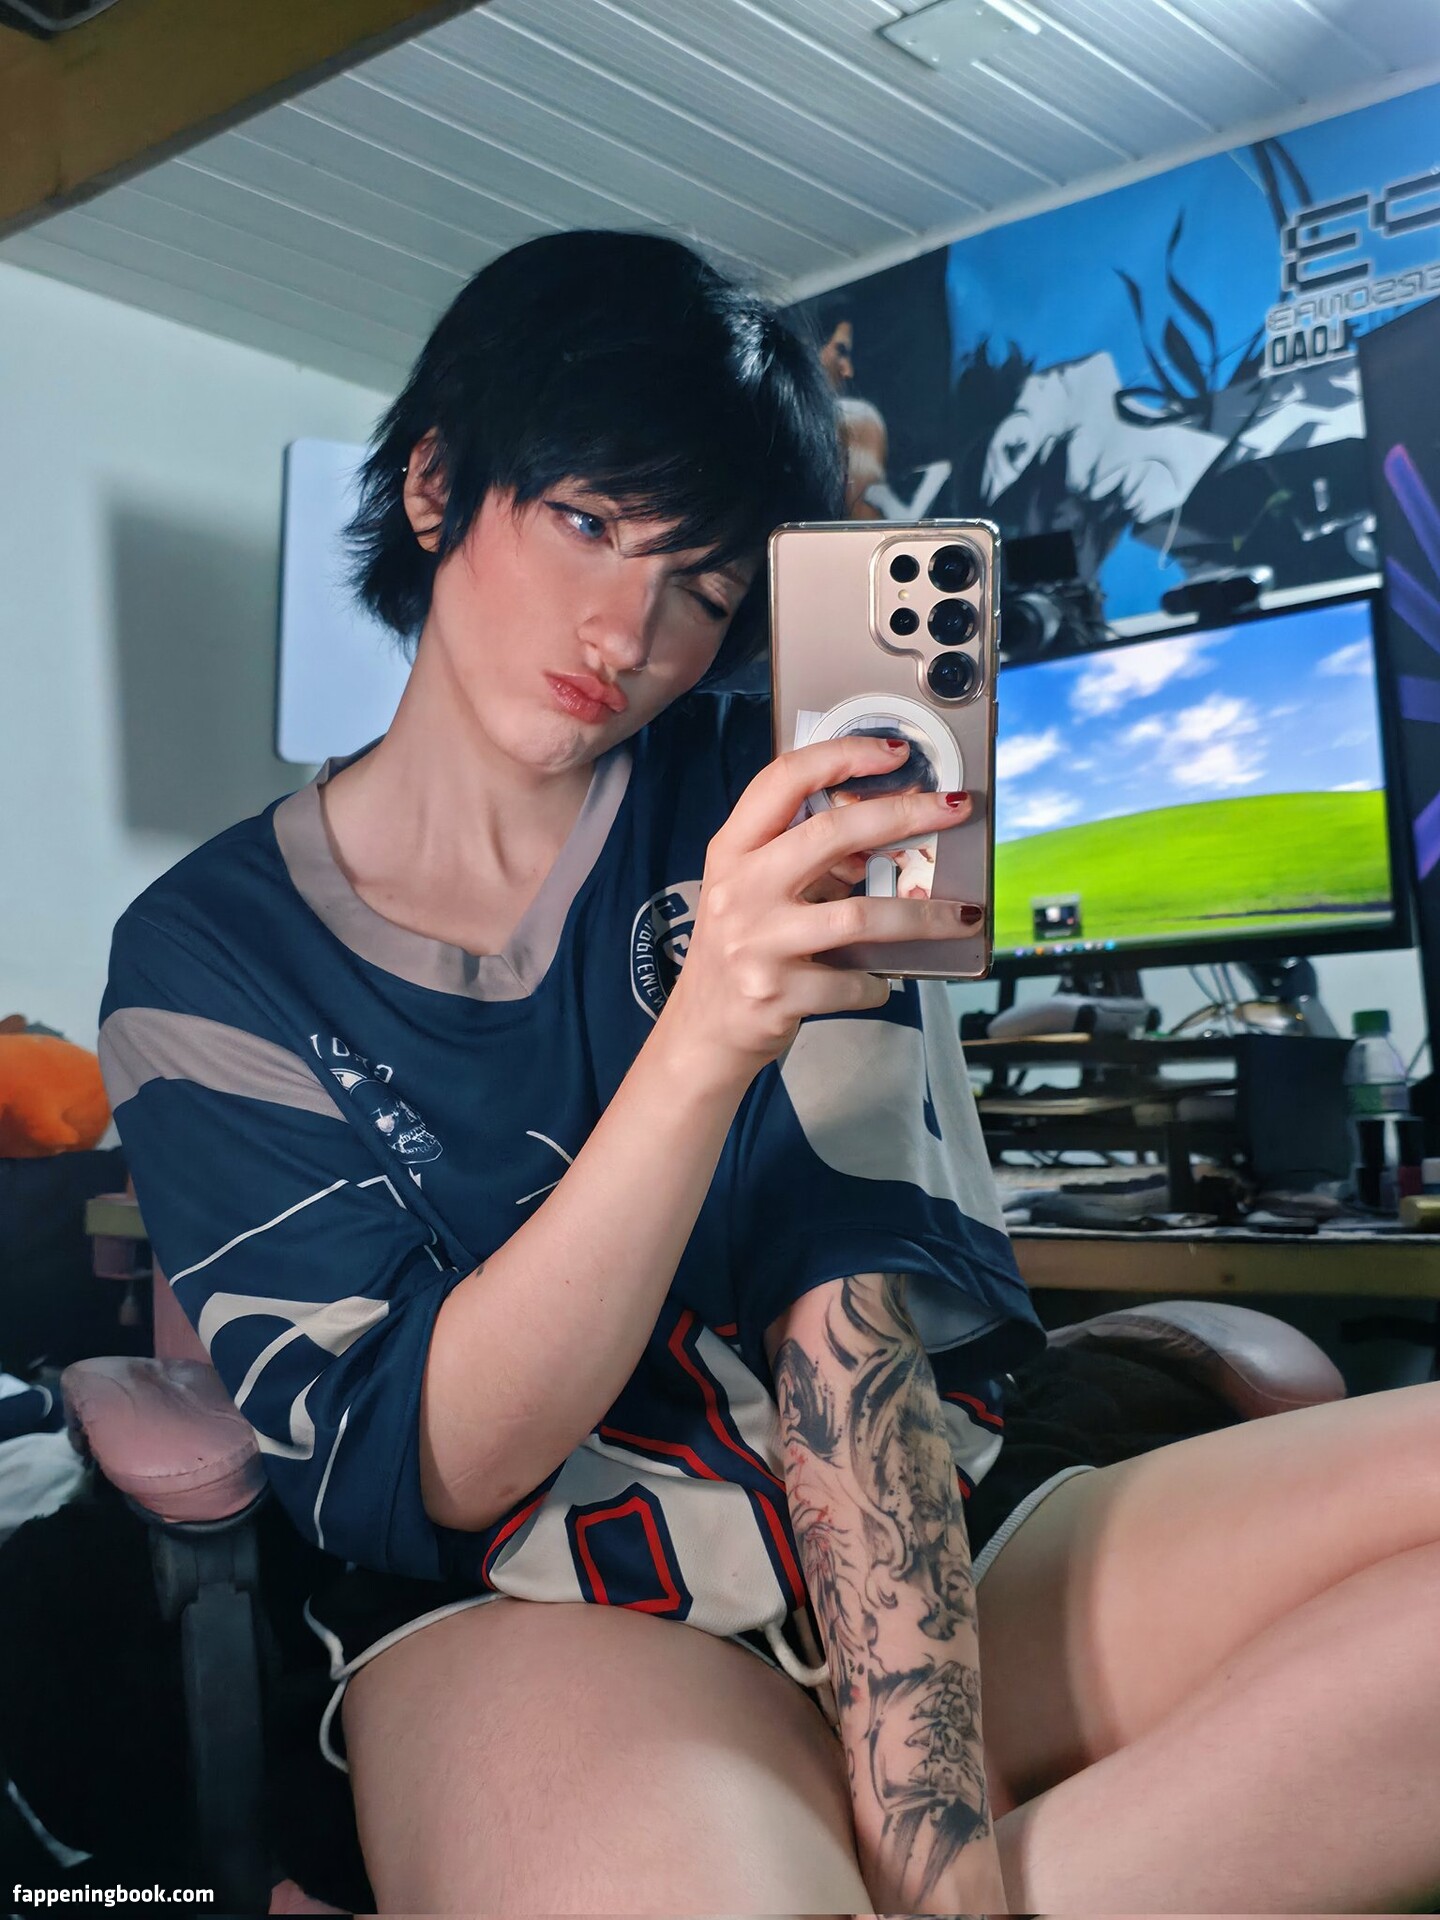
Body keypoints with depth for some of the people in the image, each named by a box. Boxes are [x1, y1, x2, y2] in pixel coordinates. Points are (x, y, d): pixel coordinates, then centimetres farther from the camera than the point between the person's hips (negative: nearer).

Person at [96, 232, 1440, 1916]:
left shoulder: (758, 804, 3)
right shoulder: (209, 958, -1)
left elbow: (853, 1287, -9)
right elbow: (431, 1468, -11)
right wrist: (703, 1045, -27)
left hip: (931, 1546, 5)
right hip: (535, 1620, -4)